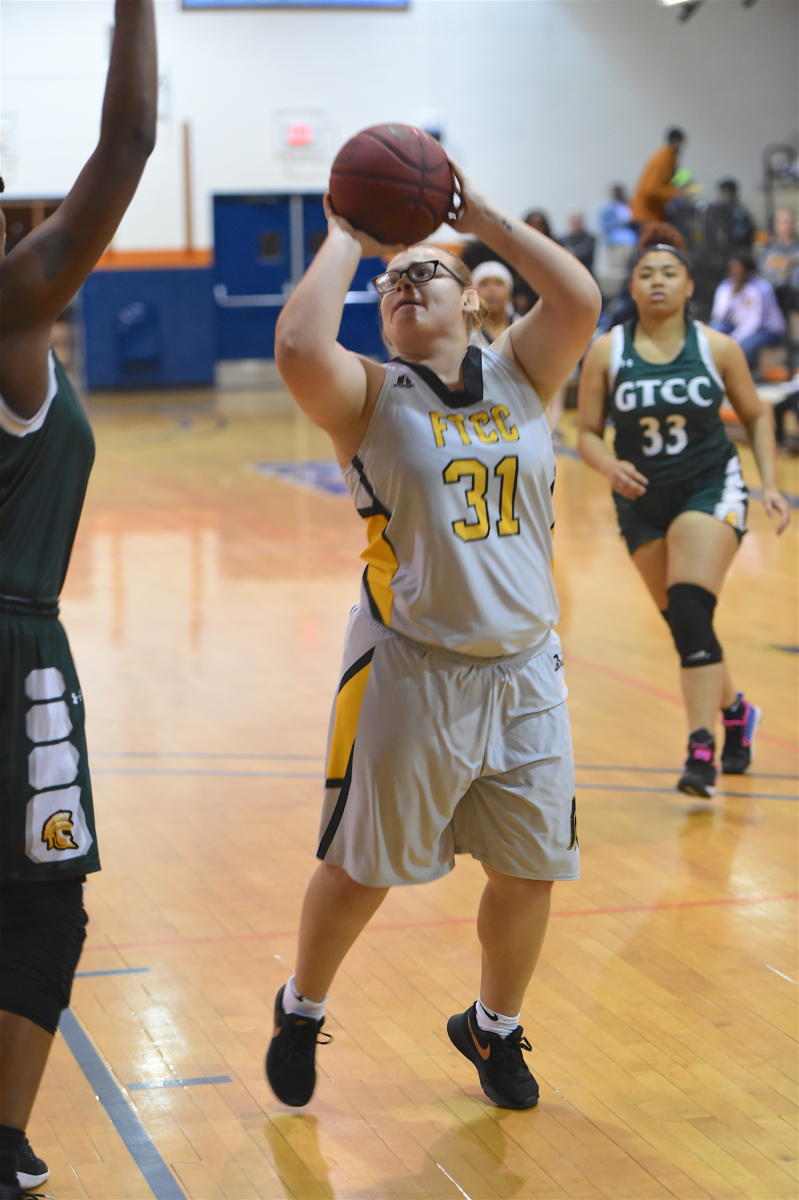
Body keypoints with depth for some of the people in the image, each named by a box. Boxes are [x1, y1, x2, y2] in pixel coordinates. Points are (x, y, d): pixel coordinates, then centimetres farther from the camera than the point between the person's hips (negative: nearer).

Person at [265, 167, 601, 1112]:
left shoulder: (517, 375, 6)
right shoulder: (370, 397, -4)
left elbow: (580, 301, -13)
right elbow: (298, 349, -25)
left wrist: (481, 216, -9)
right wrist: (347, 238, -13)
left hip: (524, 671, 3)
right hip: (410, 673, -3)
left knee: (528, 869, 12)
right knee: (359, 869, 8)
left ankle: (493, 1027, 37)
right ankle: (300, 1010, 35)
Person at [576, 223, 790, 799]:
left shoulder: (717, 348, -6)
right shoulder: (607, 352, -6)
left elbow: (756, 416, 7)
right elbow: (587, 434, -3)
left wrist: (770, 484, -3)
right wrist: (610, 466, -24)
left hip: (711, 488, -3)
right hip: (642, 499, 3)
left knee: (689, 610, -20)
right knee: (682, 622, 11)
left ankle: (701, 751, -21)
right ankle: (735, 710, 39)